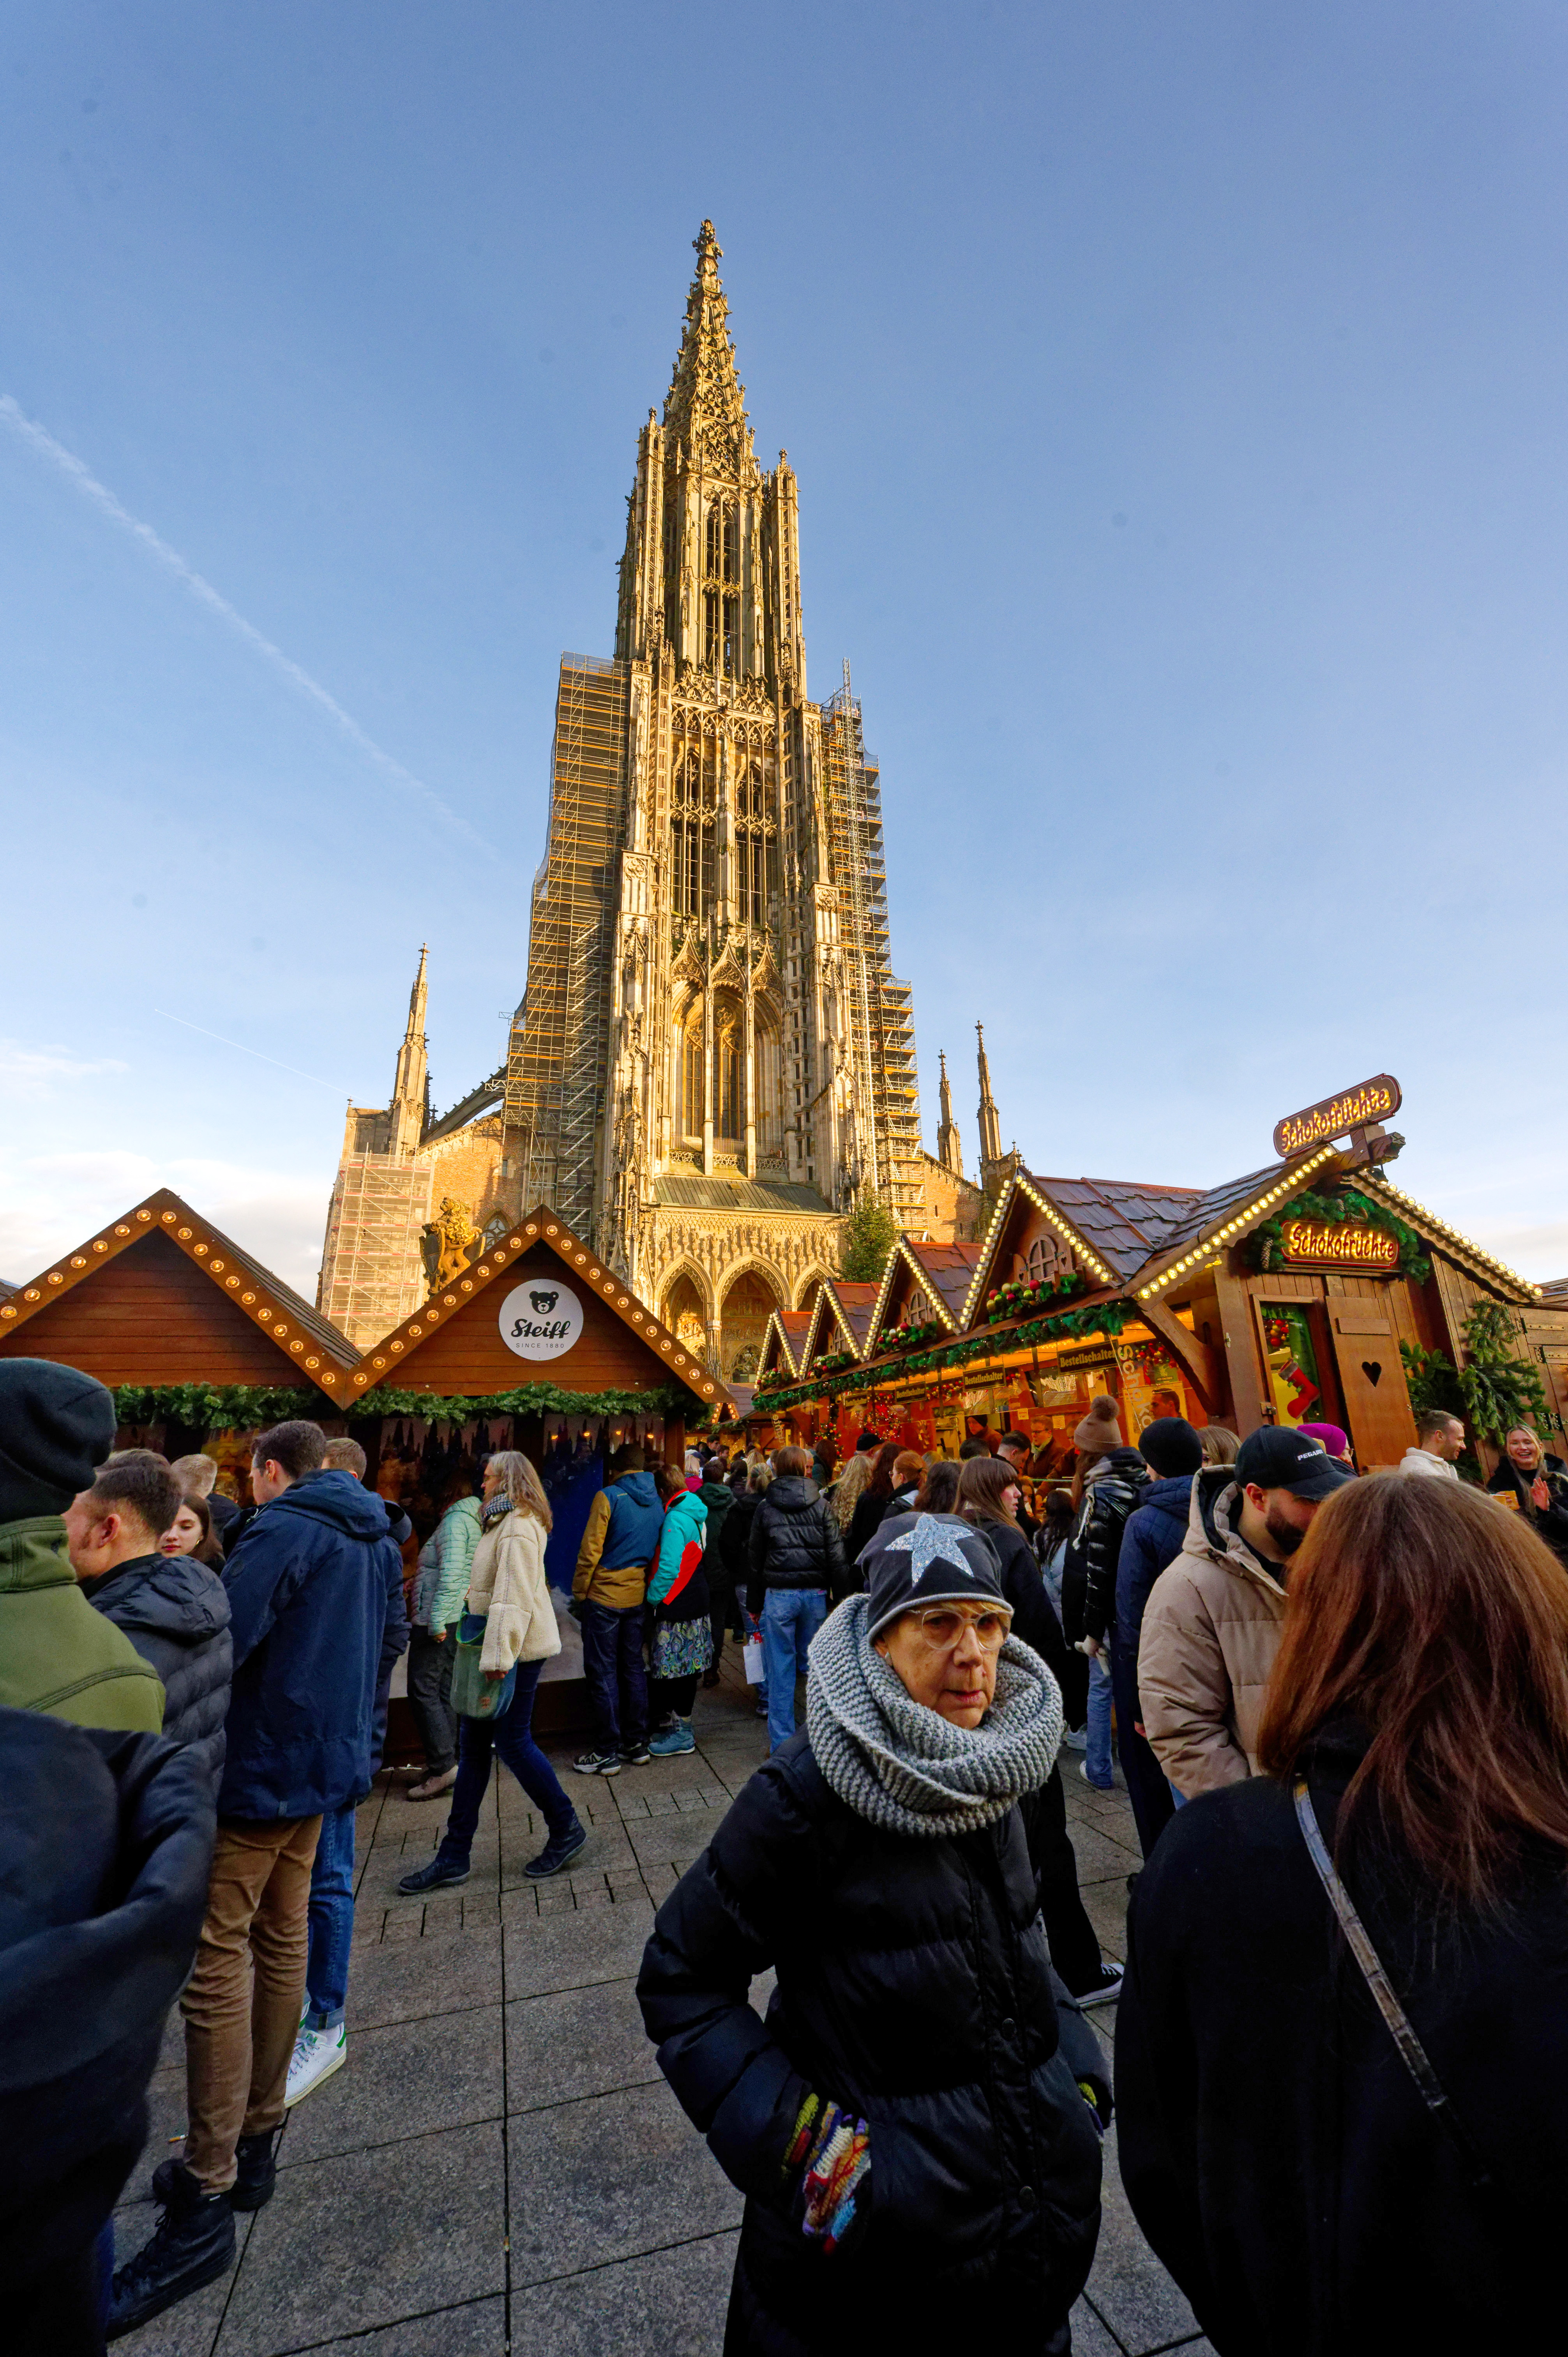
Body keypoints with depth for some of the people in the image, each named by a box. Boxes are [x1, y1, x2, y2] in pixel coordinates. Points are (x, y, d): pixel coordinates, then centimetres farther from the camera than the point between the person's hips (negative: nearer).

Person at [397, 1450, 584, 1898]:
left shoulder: (518, 1525, -18)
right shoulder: (505, 1521, 16)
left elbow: (514, 1596, -26)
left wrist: (498, 1655, -27)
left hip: (516, 1648, -10)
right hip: (497, 1644, 10)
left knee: (513, 1740, -1)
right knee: (472, 1744, 13)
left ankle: (566, 1830, 17)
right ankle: (454, 1857, 22)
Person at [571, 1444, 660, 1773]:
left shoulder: (608, 1497, -13)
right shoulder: (656, 1502, 5)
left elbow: (590, 1549, -14)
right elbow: (658, 1552, 10)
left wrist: (580, 1589, -2)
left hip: (604, 1597, -6)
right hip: (637, 1596, 6)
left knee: (602, 1672, 3)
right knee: (633, 1668, 15)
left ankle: (607, 1752, 9)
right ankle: (636, 1743, 22)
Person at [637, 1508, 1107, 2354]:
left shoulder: (1006, 1770, -6)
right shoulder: (808, 1790, -25)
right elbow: (681, 1978, -16)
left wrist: (1075, 2065, 5)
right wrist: (798, 2143, -21)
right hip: (877, 2219, -5)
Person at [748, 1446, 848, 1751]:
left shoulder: (765, 1507, 1)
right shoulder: (822, 1506, 0)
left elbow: (754, 1559, 6)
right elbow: (837, 1557, -3)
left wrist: (753, 1603, 15)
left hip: (779, 1596, -1)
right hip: (815, 1593, 1)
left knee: (781, 1671, 7)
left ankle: (781, 1742, 13)